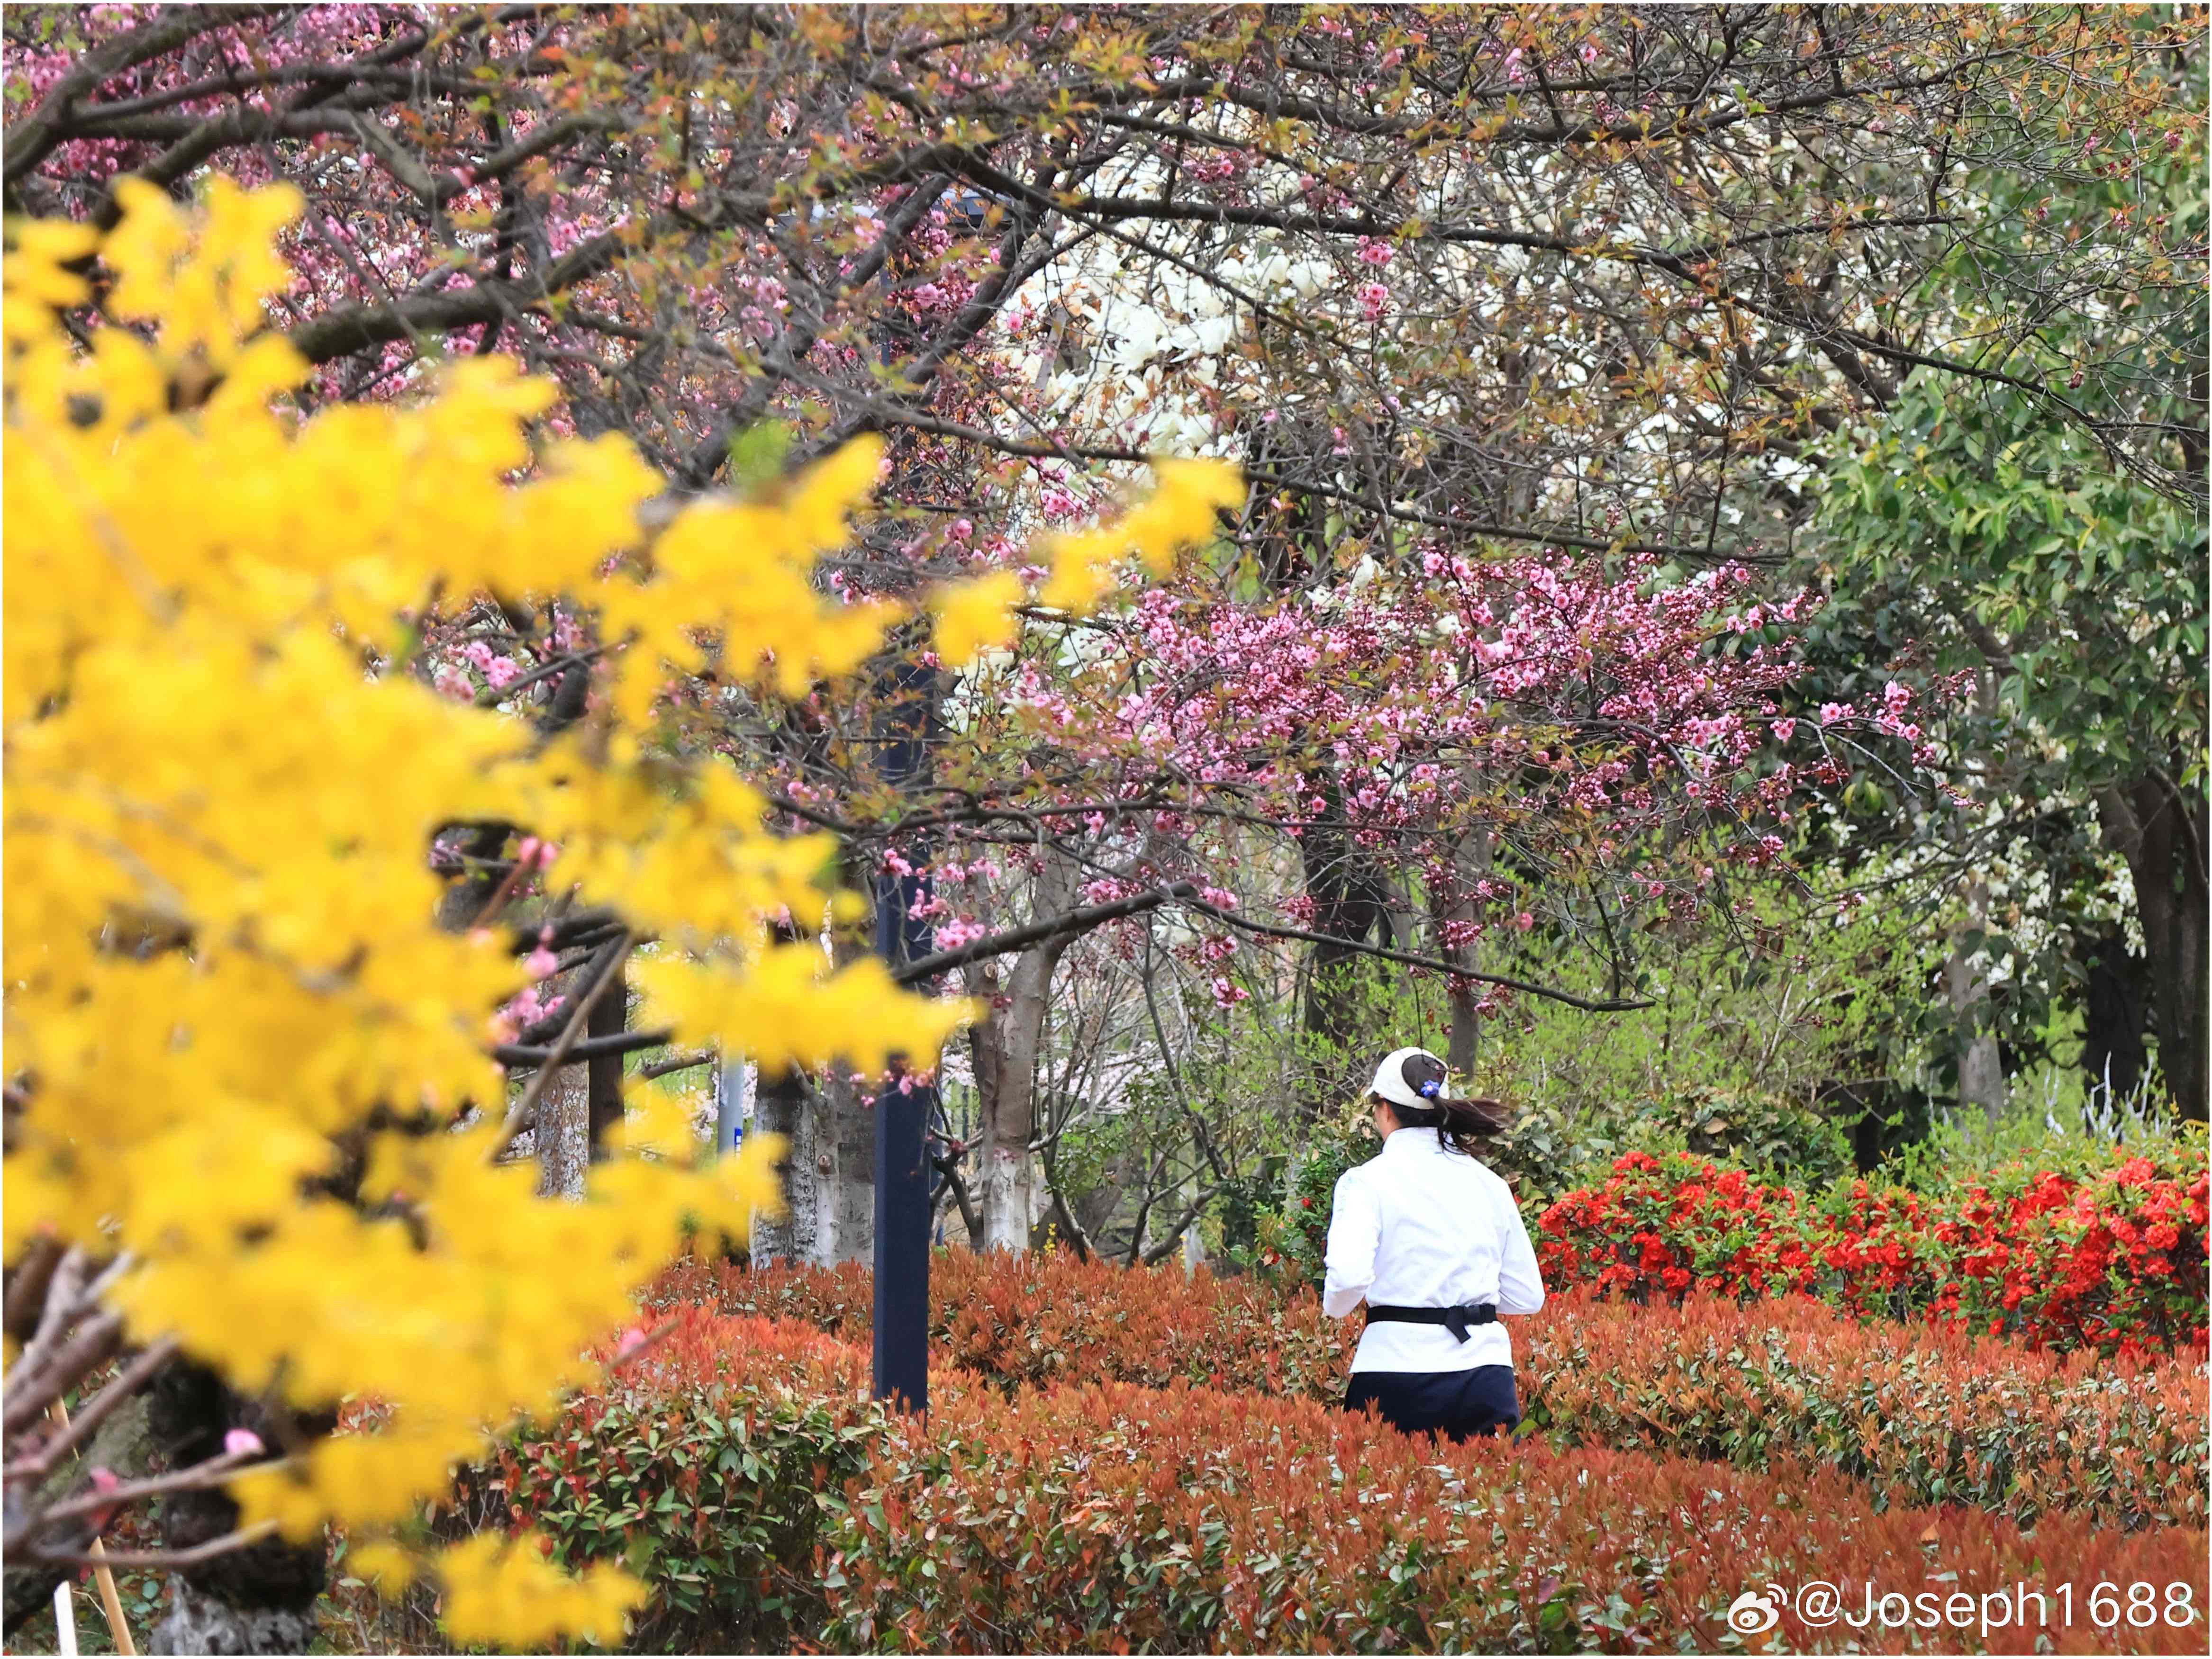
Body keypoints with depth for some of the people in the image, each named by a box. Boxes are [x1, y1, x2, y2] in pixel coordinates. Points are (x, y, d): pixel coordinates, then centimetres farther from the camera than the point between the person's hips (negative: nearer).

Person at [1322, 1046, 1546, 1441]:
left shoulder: (1369, 1181, -3)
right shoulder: (1489, 1184, 11)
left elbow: (1349, 1278, -18)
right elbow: (1527, 1297, 13)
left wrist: (1334, 1305, 4)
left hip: (1398, 1368, -4)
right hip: (1486, 1368, 4)